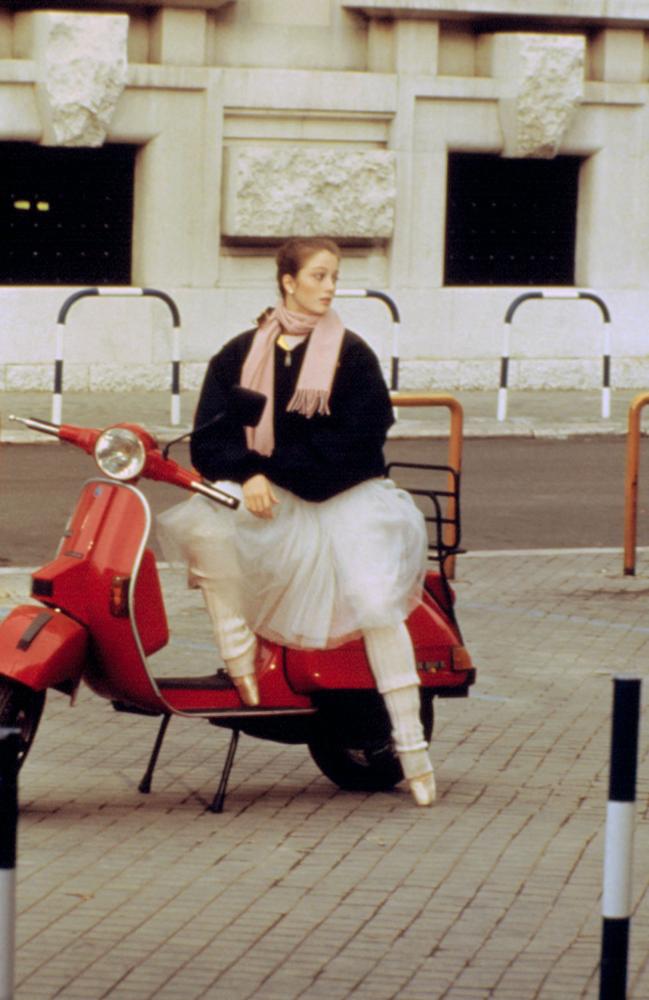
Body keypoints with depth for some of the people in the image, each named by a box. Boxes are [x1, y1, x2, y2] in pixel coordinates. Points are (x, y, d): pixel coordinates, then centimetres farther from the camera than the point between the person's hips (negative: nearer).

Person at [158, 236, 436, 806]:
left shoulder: (351, 353, 0)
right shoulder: (241, 354, 6)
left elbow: (361, 437, -8)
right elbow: (209, 434, 1)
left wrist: (274, 468, -11)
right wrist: (247, 475, -19)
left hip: (347, 497, -2)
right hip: (269, 498, 2)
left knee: (376, 603, -21)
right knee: (208, 519, -29)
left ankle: (412, 745, -17)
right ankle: (239, 654, -19)